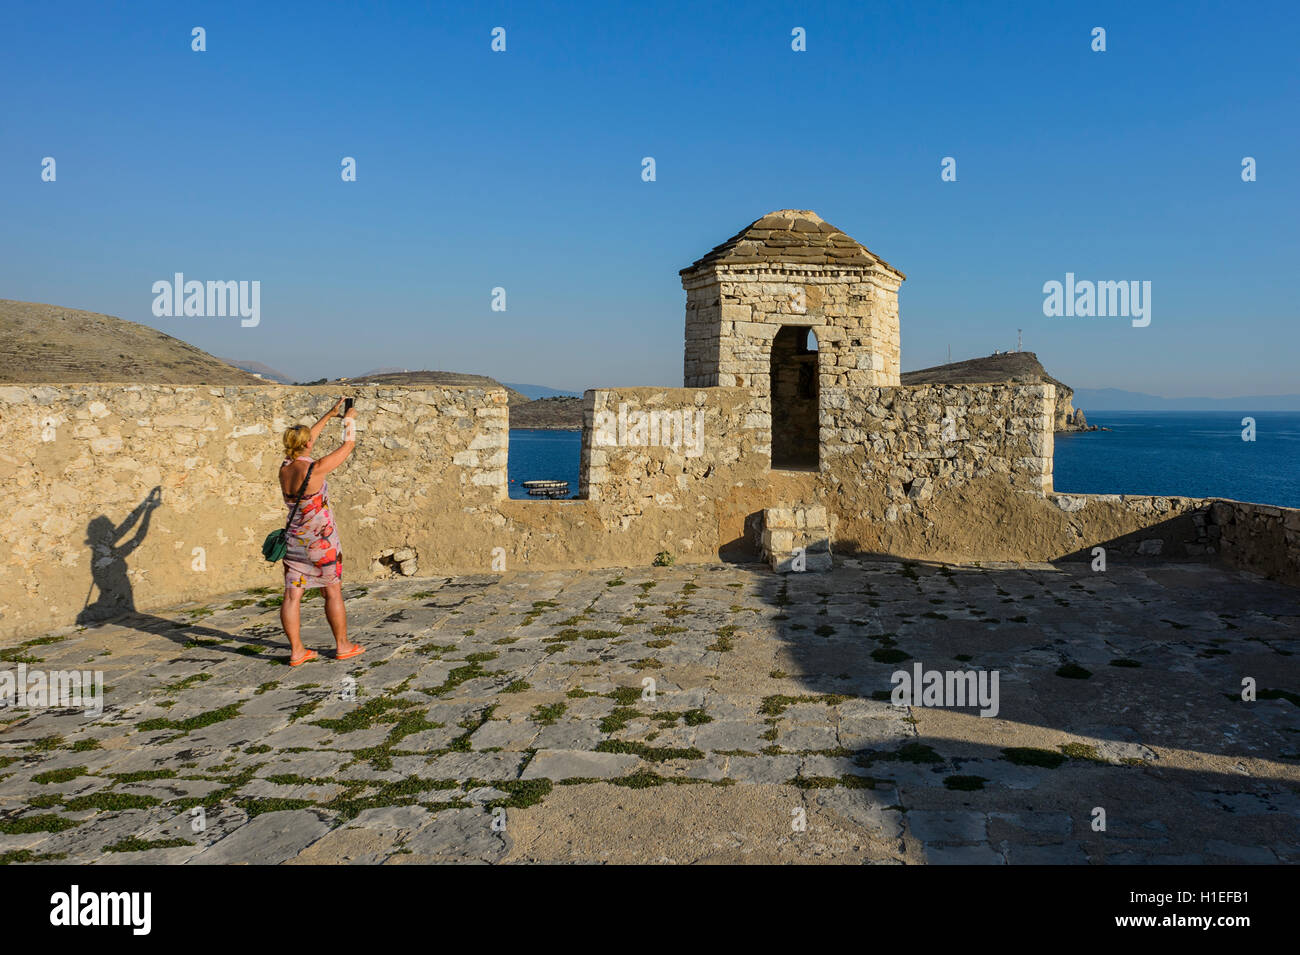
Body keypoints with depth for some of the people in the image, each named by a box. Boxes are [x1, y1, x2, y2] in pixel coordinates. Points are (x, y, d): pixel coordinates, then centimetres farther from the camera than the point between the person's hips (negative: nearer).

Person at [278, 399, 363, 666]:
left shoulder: (284, 468, -2)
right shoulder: (314, 470, -20)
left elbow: (306, 440, 15)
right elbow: (348, 445, -10)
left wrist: (330, 415, 21)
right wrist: (349, 420, 8)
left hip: (294, 541, 6)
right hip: (321, 542, -6)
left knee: (292, 596, 5)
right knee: (333, 593, 7)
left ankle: (296, 651, 11)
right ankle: (343, 646, 17)